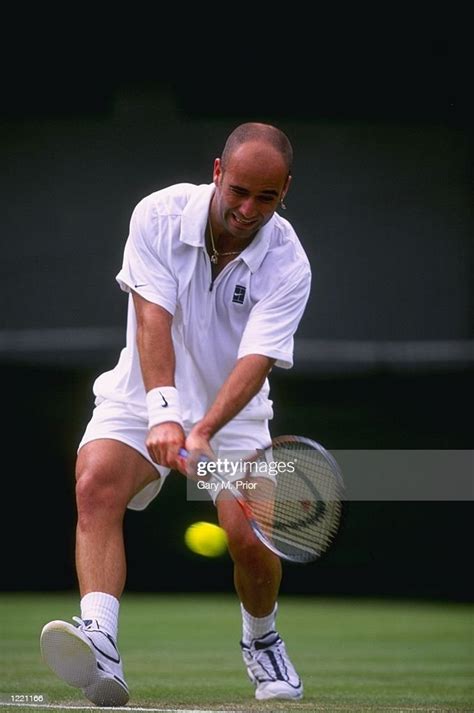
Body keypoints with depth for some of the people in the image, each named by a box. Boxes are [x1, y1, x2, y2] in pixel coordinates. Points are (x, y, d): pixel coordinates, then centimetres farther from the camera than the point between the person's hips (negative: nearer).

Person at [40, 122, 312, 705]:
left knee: (249, 538, -17)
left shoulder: (287, 265, -16)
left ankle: (261, 640, 17)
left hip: (232, 414, 0)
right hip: (141, 396, 0)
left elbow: (256, 361, -26)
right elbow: (153, 319, -23)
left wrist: (203, 431, -43)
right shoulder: (159, 216, -15)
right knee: (95, 485, -28)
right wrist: (163, 412, -38)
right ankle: (98, 642, -45)